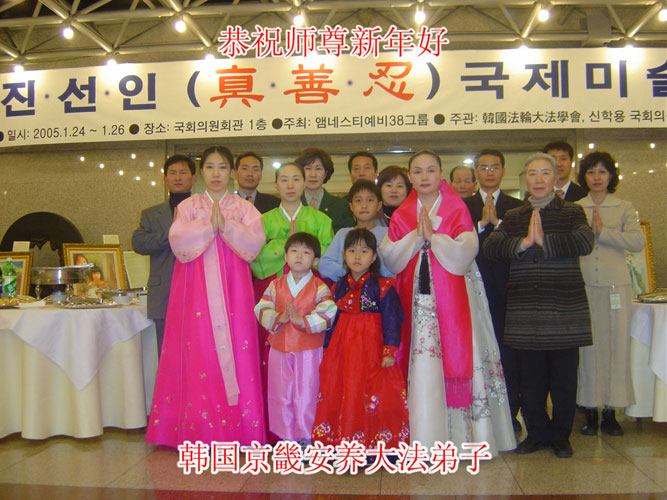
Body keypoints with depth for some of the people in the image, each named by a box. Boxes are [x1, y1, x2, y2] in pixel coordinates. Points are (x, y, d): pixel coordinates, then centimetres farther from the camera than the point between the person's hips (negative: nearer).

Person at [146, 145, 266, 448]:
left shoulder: (244, 208, 11)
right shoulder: (188, 206, 12)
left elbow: (254, 243, -4)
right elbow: (178, 242, -5)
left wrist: (226, 225, -13)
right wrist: (209, 225, -12)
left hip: (232, 290, 0)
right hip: (197, 290, 0)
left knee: (234, 351, -4)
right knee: (198, 352, -3)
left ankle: (238, 427, 4)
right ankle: (198, 430, 5)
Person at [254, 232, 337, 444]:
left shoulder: (319, 287, -4)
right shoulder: (276, 285, 5)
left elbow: (328, 314, -15)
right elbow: (261, 310, -1)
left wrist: (302, 320, -24)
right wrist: (279, 318, -19)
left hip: (309, 350, -3)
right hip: (280, 349, 3)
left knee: (307, 395, 4)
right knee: (281, 394, 12)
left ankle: (306, 436, 18)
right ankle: (286, 435, 26)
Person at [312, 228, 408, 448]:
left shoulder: (382, 286, -4)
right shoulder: (339, 287, 10)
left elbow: (392, 319, -8)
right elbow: (332, 320, 14)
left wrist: (390, 351, -14)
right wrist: (327, 348, 13)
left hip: (371, 344, -4)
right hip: (343, 347, 5)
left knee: (371, 391, -5)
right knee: (341, 390, 4)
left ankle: (376, 442, 8)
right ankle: (344, 437, 17)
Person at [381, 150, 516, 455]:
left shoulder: (457, 210, 5)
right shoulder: (401, 215, 12)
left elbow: (464, 254, -8)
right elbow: (389, 258, 1)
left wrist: (433, 235, -13)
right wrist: (416, 236, -9)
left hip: (451, 299, -2)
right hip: (415, 300, 2)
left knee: (455, 359, -4)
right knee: (420, 364, 0)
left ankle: (459, 436, 6)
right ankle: (423, 435, 9)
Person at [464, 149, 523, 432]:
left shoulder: (516, 207, 11)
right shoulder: (463, 207, 9)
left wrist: (497, 222, -13)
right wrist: (481, 224, -14)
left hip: (506, 289, 1)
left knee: (508, 352, 2)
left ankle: (510, 413, 14)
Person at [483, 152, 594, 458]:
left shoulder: (572, 213, 5)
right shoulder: (512, 217, 11)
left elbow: (585, 242, -14)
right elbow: (489, 247, -5)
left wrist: (544, 240, -24)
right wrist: (522, 243, -21)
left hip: (565, 310, -2)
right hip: (525, 312, 2)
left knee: (564, 378, 6)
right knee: (530, 378, 9)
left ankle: (561, 435, 24)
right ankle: (537, 432, 26)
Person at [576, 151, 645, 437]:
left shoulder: (625, 209, 9)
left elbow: (638, 242, -7)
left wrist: (602, 231, -13)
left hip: (615, 285, 0)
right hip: (582, 285, 0)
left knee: (616, 344, 1)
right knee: (586, 346, 0)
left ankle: (610, 412, 11)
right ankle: (590, 411, 11)